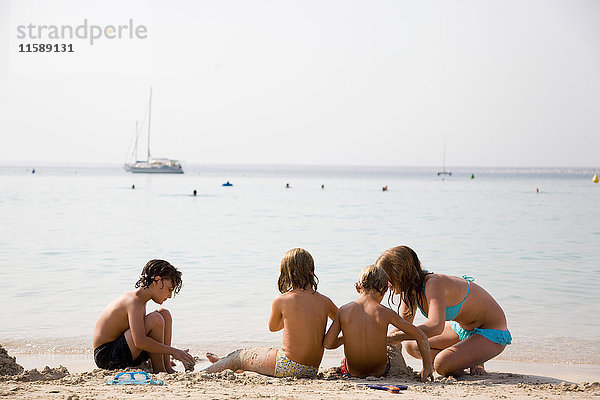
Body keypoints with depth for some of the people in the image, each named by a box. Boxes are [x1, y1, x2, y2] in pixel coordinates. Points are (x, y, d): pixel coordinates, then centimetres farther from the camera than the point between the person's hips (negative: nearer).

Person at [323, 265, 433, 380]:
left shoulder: (343, 310, -12)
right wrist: (427, 366, 1)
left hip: (352, 372, 1)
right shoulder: (385, 313, -15)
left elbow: (328, 343, -9)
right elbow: (421, 336, -11)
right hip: (380, 372, -1)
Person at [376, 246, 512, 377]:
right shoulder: (410, 288, -7)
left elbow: (436, 327, -47)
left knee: (442, 365, -28)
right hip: (461, 327, 9)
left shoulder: (433, 284, -33)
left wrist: (399, 336, -41)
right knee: (412, 346, 5)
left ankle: (475, 361, 2)